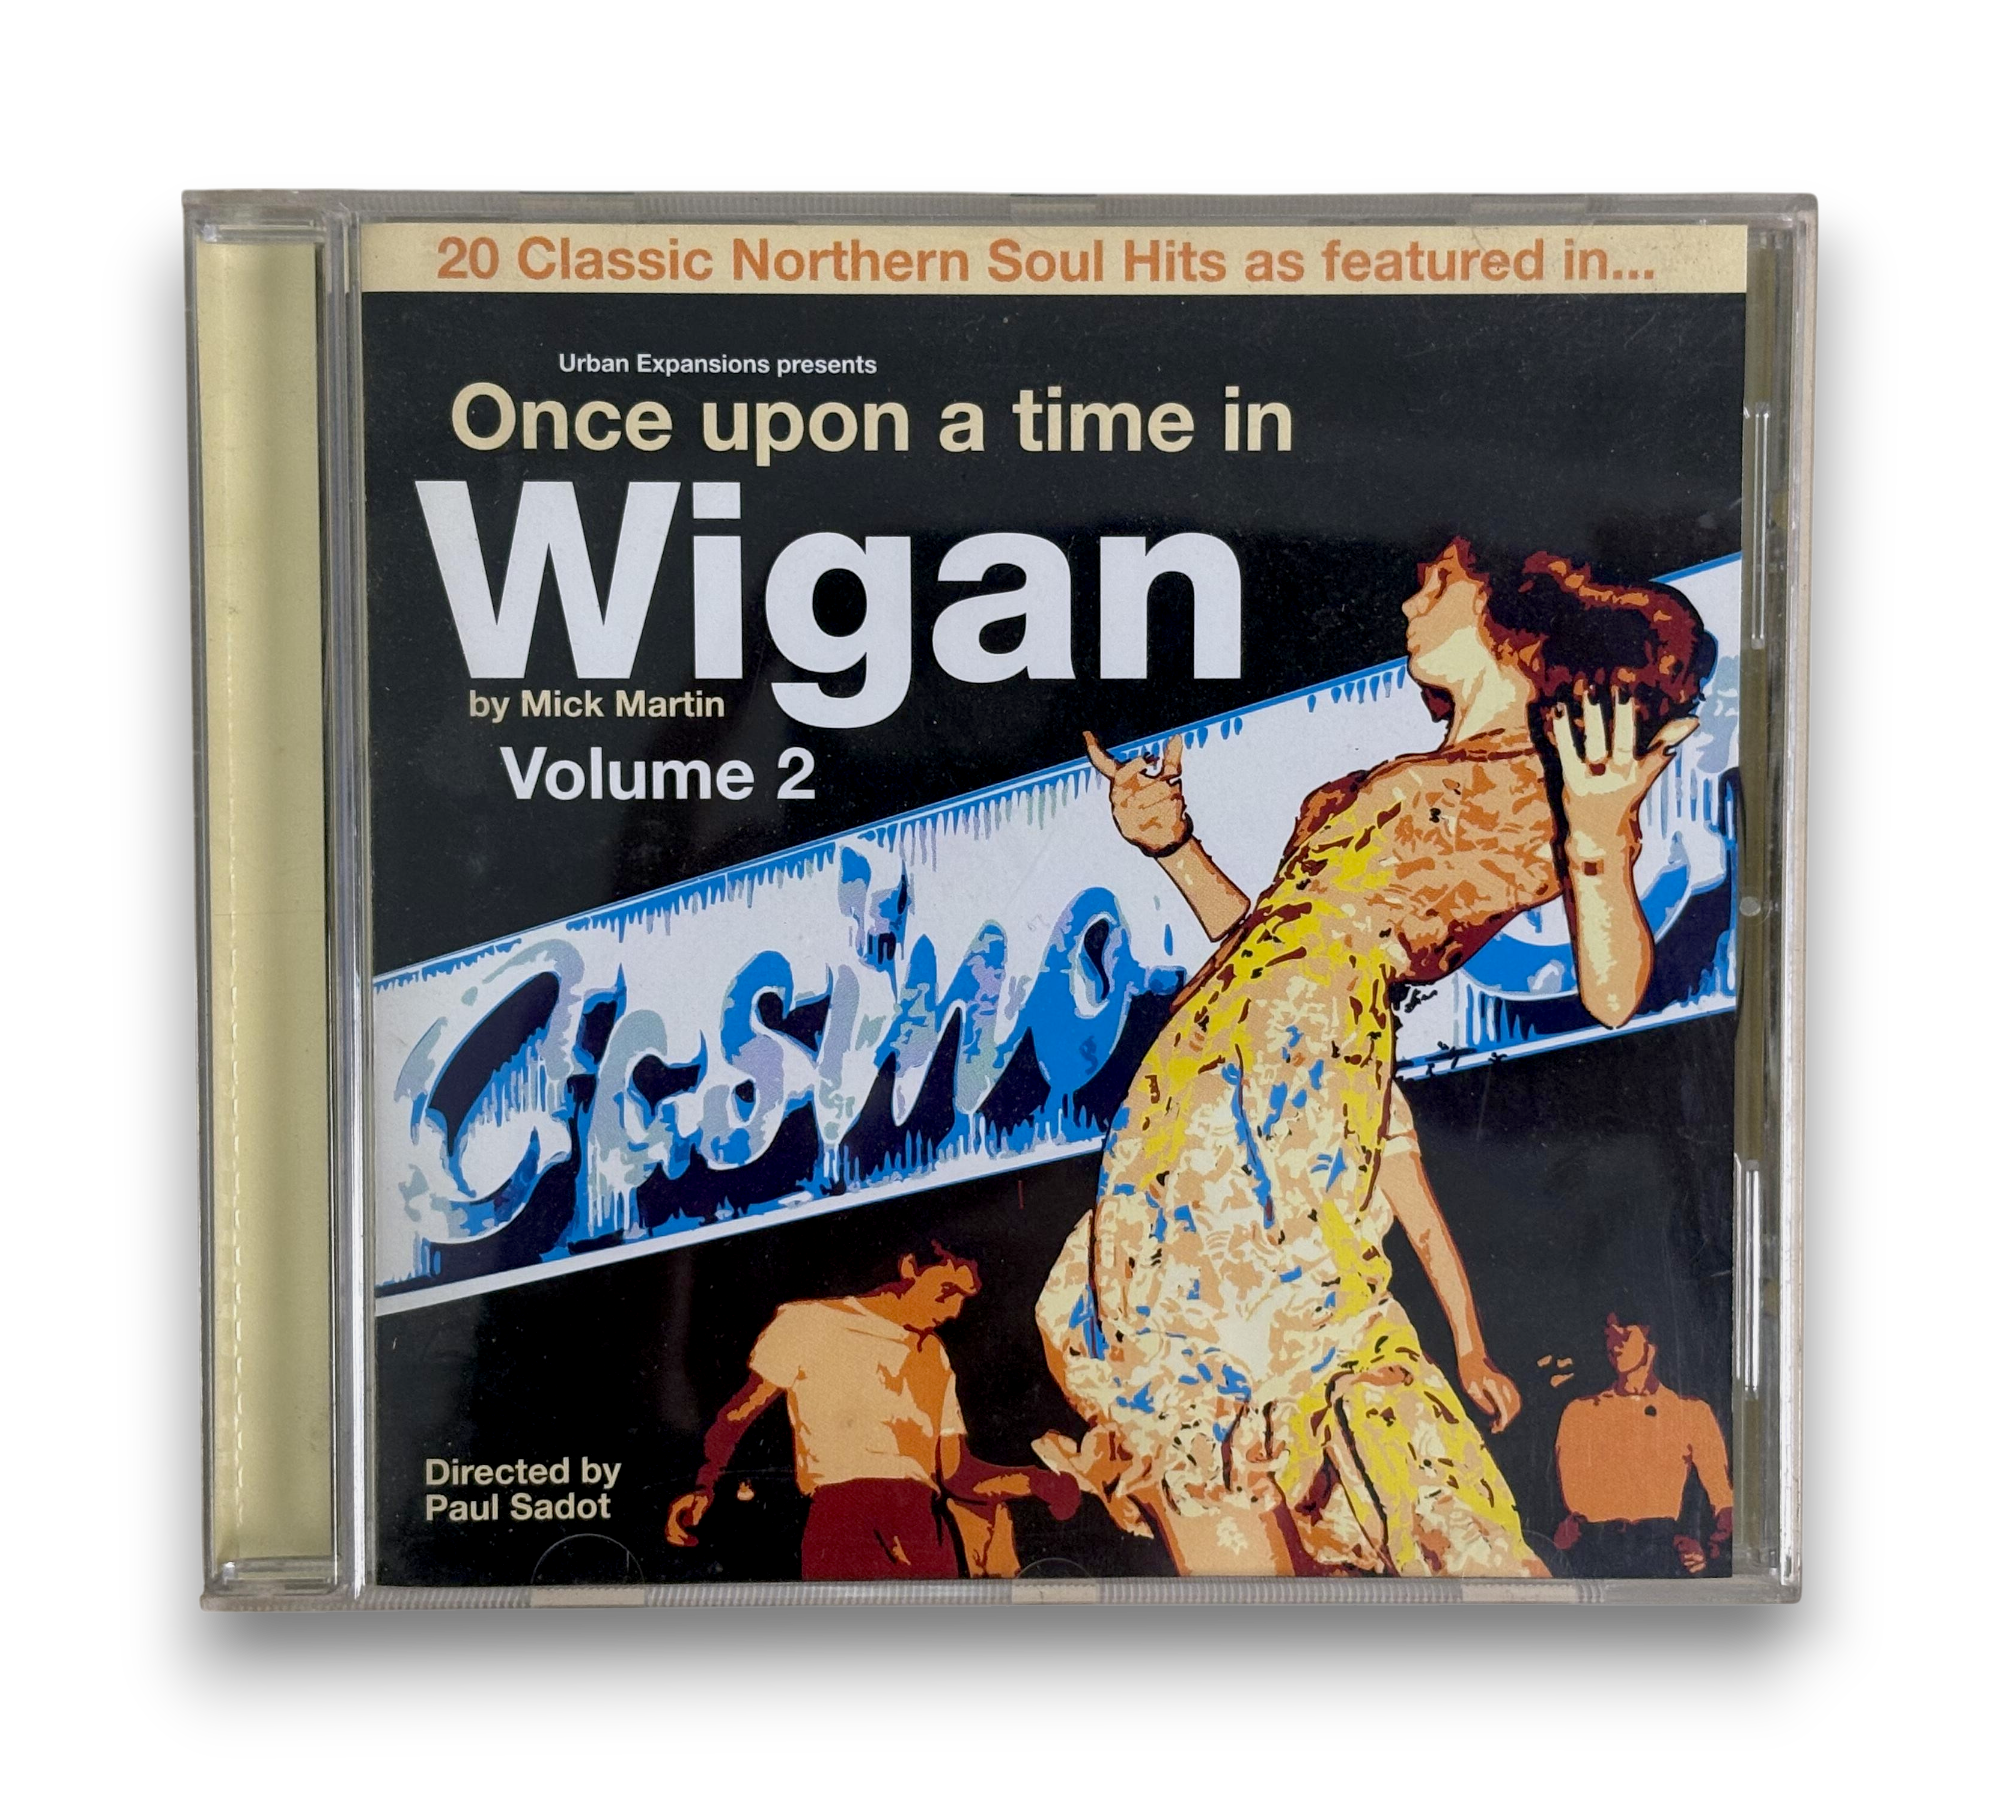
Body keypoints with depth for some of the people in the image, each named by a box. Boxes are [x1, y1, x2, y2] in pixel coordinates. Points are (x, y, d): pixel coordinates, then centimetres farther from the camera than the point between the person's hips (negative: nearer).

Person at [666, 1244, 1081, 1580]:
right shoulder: (811, 1322, 10)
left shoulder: (935, 1361, 25)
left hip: (923, 1522, 5)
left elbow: (958, 1472, 18)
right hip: (843, 1511, -5)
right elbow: (739, 1414, 9)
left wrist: (1034, 1481, 2)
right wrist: (704, 1488, -7)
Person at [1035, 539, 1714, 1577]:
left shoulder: (1564, 771, 4)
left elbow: (1613, 994, -10)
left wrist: (1599, 835, -24)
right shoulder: (1424, 780, 27)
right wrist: (1175, 846, 22)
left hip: (1298, 1060, -8)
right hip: (1216, 1056, 8)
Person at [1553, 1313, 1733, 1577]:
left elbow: (1724, 1501, 12)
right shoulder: (1580, 1412, 19)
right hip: (1594, 1552, 0)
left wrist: (1708, 1552, -4)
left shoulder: (1692, 1413, 17)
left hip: (1663, 1547, 0)